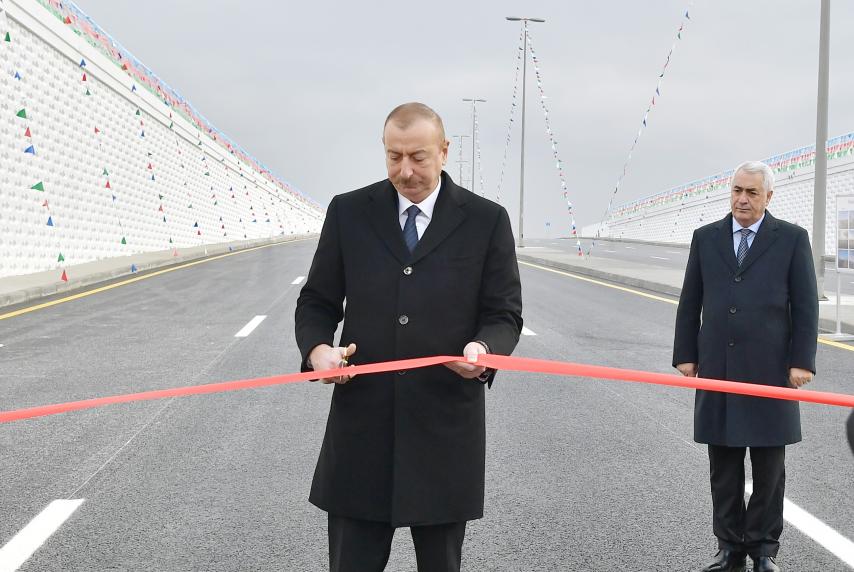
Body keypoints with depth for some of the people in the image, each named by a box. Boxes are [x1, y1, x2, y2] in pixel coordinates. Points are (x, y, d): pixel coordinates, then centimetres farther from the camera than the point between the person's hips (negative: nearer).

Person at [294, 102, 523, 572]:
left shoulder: (486, 220, 1)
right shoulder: (348, 213, 5)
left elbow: (504, 314, 3)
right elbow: (317, 302, 9)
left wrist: (484, 348, -20)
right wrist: (317, 348, -12)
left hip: (445, 426, 0)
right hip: (362, 422, 1)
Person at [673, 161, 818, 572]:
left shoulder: (792, 239, 2)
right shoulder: (706, 238, 9)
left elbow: (805, 306, 0)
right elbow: (690, 303, 11)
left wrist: (801, 361, -6)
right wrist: (685, 354, 4)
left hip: (769, 369, -2)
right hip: (717, 368, 2)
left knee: (769, 466, 4)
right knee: (723, 466, 7)